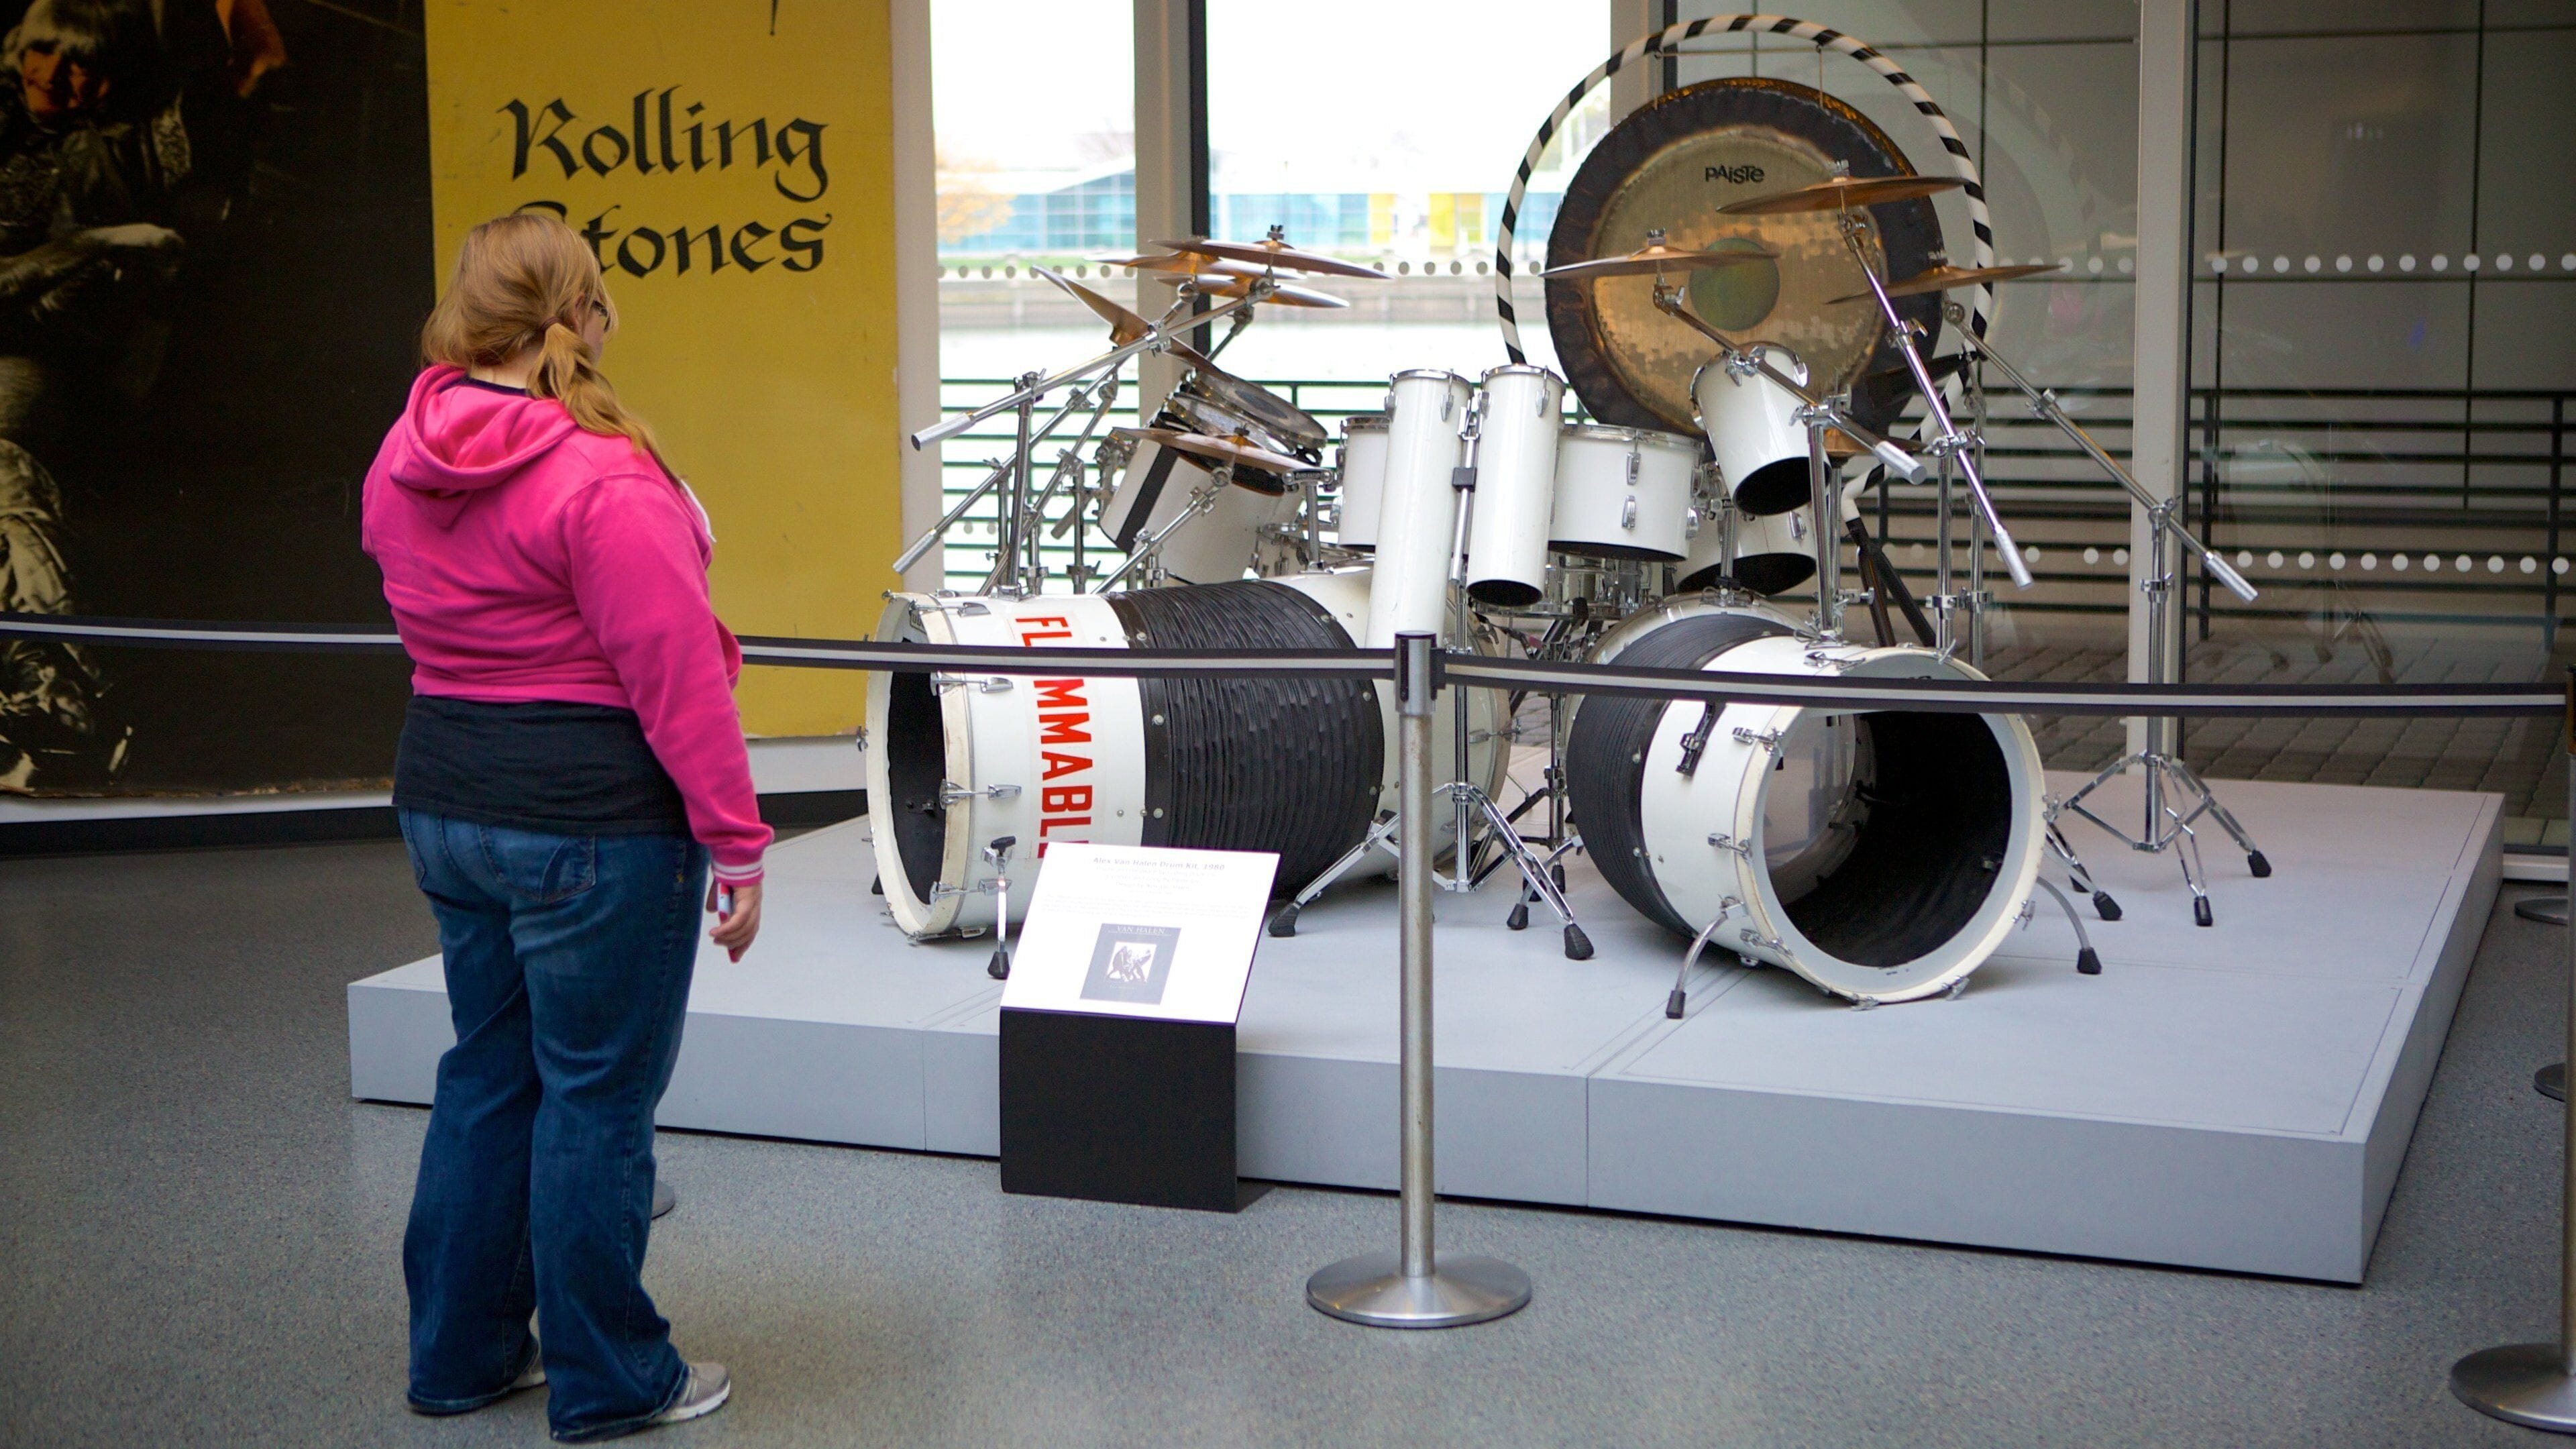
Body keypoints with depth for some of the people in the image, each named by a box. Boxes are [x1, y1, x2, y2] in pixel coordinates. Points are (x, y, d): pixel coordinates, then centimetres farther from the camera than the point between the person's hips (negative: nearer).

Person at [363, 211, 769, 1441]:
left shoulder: (404, 464, 5)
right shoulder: (602, 478, -20)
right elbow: (677, 680, -20)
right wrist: (736, 843, -15)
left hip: (444, 800, 8)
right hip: (592, 818, -8)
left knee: (488, 1074, 20)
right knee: (597, 1094, 4)